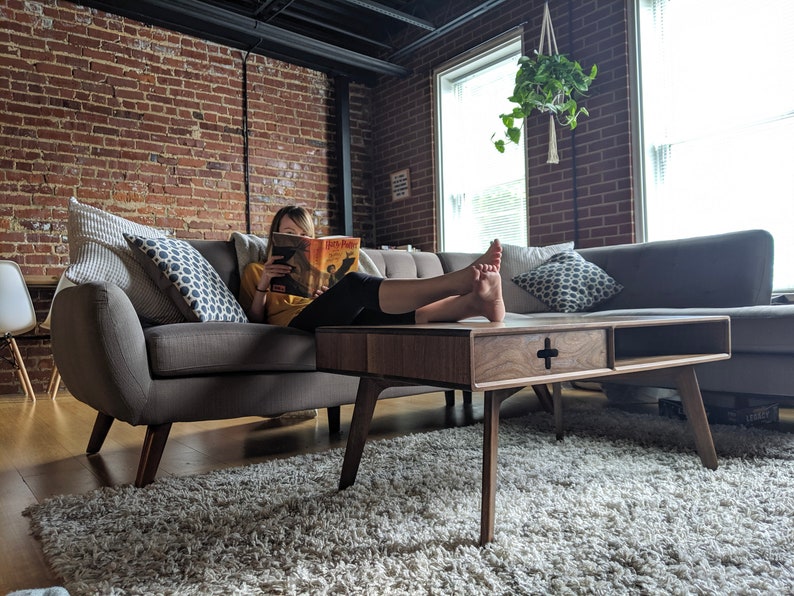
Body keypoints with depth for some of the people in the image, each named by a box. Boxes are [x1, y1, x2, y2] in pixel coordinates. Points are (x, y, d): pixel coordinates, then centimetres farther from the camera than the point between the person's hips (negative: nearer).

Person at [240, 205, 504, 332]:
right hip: (296, 327, -5)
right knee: (355, 283, -34)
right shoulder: (255, 270, 25)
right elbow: (254, 323, 12)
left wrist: (331, 297, 2)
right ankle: (461, 280, -52)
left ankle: (475, 300, -52)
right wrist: (262, 286, -4)